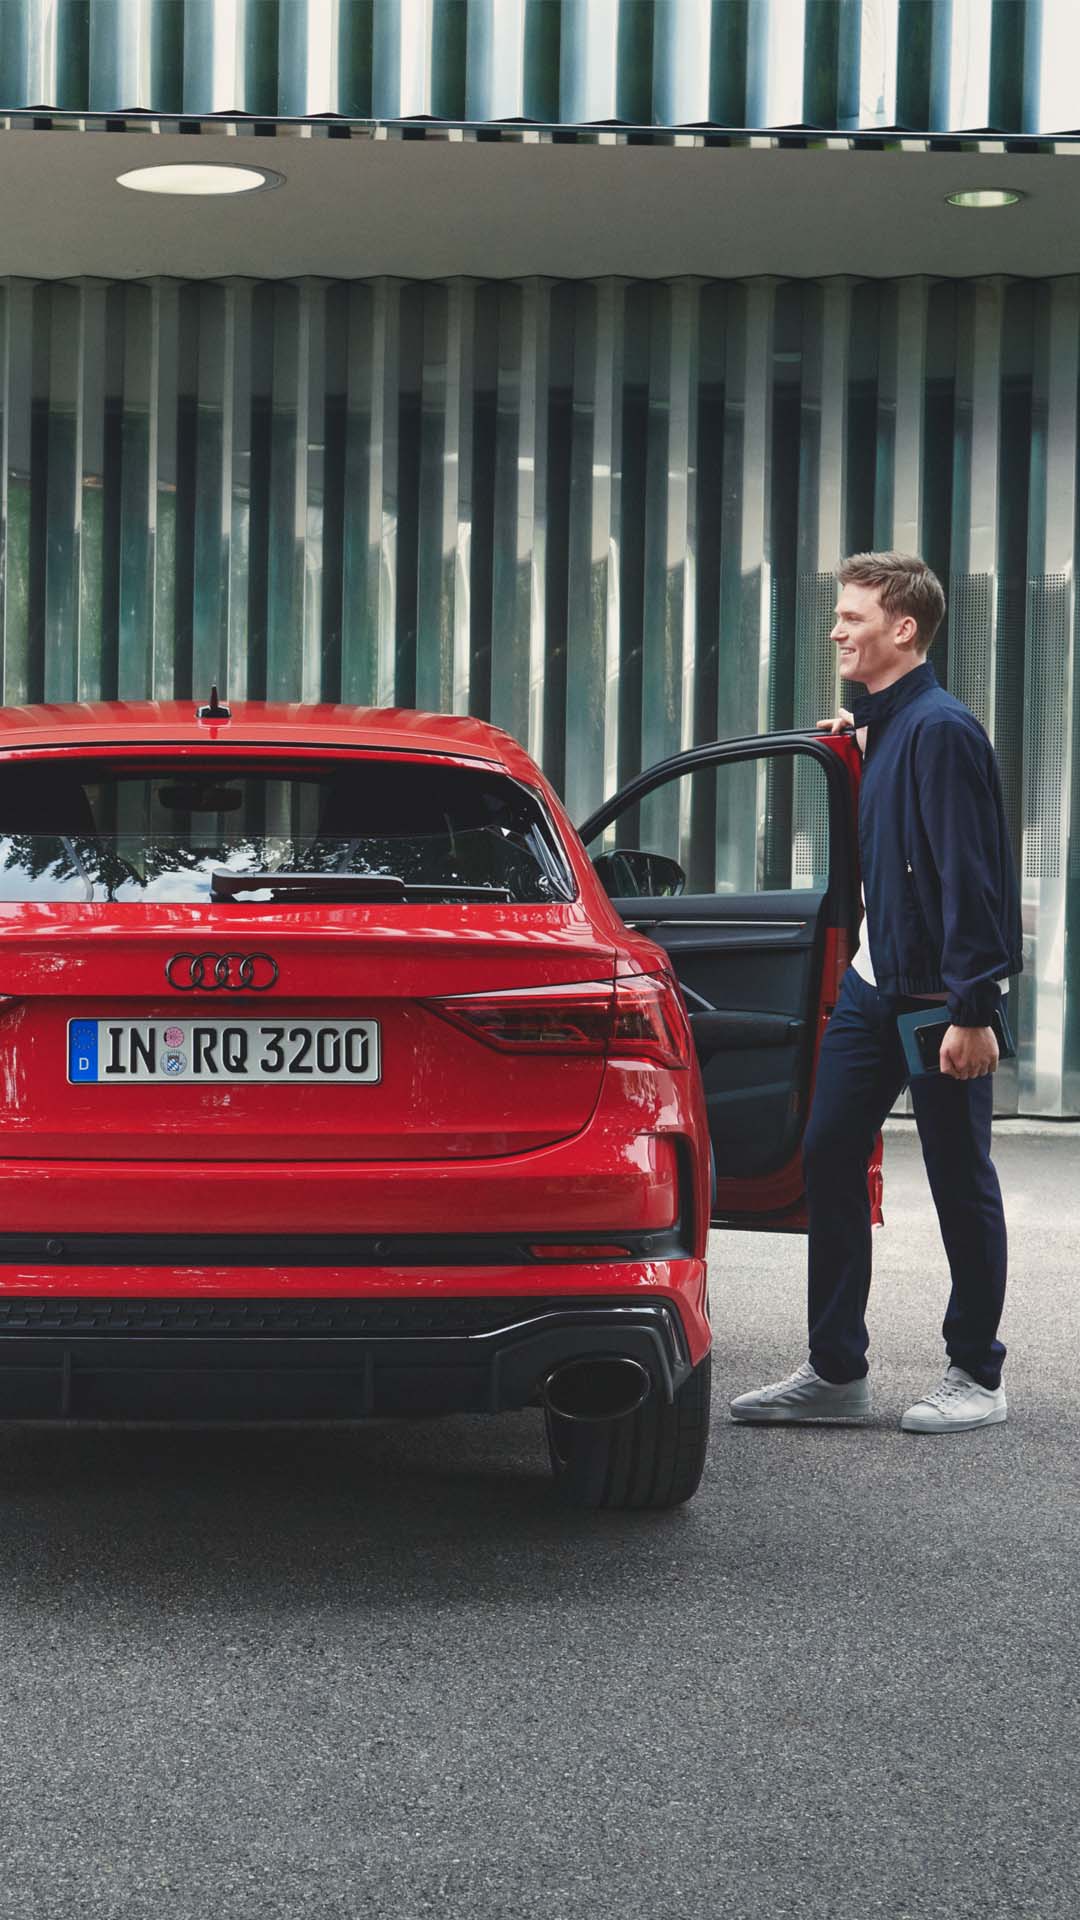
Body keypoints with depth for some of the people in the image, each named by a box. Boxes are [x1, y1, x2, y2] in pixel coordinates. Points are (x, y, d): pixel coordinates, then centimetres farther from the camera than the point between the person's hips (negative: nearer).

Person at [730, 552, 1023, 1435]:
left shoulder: (940, 728, -16)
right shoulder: (883, 726, 12)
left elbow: (969, 871, -19)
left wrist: (973, 1009, -22)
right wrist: (857, 742, 18)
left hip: (940, 995, -9)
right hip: (873, 983, 9)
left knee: (960, 1181, 2)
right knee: (829, 1158, 7)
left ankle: (977, 1376, 14)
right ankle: (836, 1370, 14)